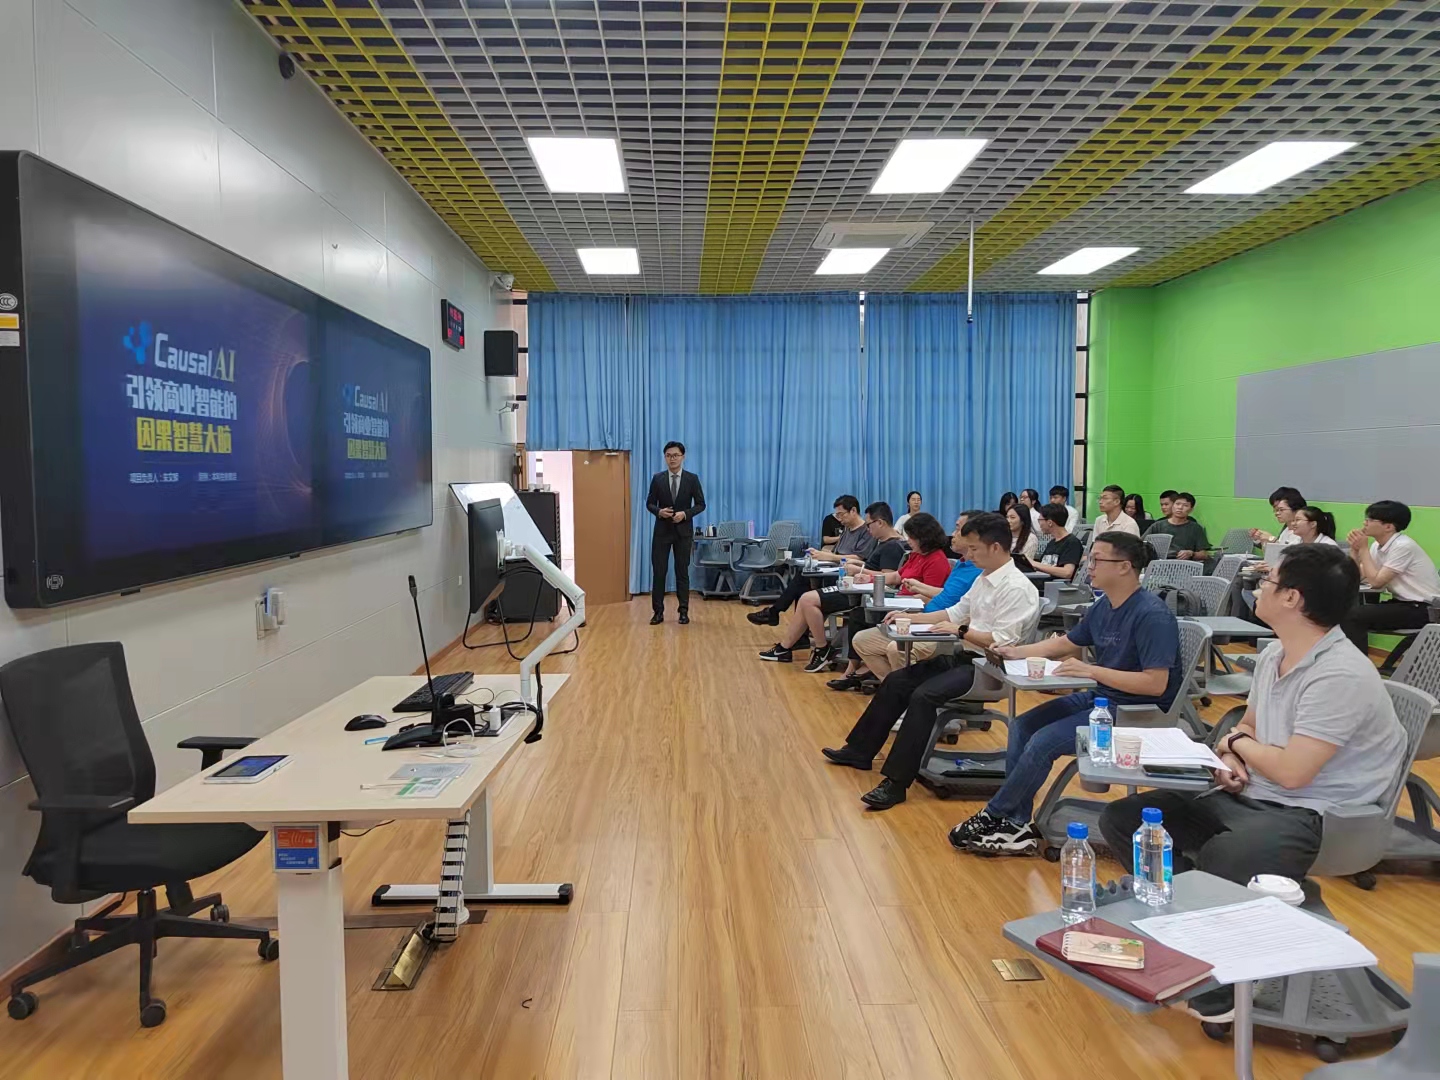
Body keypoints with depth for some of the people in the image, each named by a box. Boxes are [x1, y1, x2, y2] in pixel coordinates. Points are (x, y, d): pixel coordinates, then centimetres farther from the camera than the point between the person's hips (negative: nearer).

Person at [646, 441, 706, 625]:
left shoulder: (692, 478, -1)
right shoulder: (657, 478, 2)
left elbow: (700, 504, 1)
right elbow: (650, 503, 6)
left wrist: (685, 514, -16)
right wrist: (659, 511, -15)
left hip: (683, 531, -1)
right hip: (662, 530, 1)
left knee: (682, 571, 5)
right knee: (659, 571, 0)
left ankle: (684, 611, 13)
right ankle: (658, 611, 7)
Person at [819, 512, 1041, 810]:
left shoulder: (1016, 588, -17)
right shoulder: (985, 578, 12)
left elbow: (1002, 641, -23)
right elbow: (956, 612, 18)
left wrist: (960, 630, -20)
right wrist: (911, 617, 10)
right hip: (964, 656, 10)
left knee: (924, 695, -27)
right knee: (896, 681, 6)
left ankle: (896, 782, -22)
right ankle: (860, 751, 18)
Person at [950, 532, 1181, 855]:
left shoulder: (1152, 615, -21)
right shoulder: (1102, 607, 5)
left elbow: (1156, 684, -26)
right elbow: (1066, 643, 18)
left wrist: (1091, 671, -28)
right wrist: (1016, 652, 5)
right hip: (1101, 698, 9)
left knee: (1044, 741, -20)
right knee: (1023, 726, -1)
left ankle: (993, 817, -1)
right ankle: (1017, 826, -2)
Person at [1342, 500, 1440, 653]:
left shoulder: (1403, 546, -20)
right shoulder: (1377, 545, 5)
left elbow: (1375, 582, -20)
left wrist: (1363, 548, -14)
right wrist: (1355, 548, -5)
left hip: (1423, 609, -9)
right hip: (1403, 603, 9)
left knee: (1352, 616, -22)